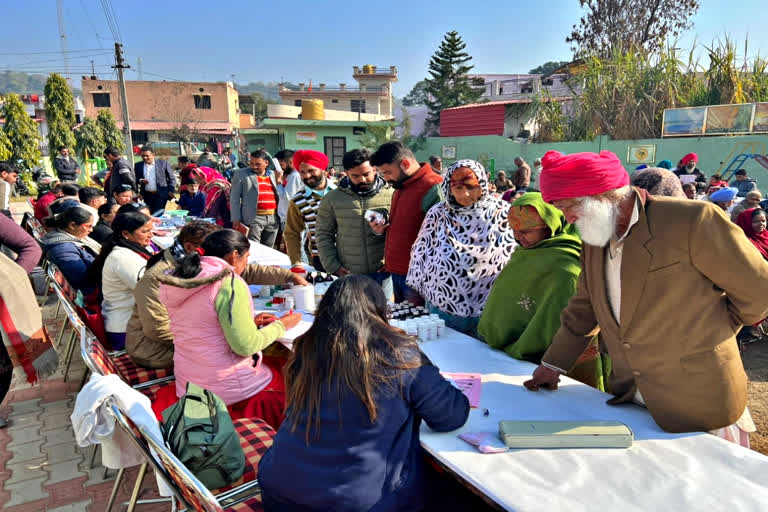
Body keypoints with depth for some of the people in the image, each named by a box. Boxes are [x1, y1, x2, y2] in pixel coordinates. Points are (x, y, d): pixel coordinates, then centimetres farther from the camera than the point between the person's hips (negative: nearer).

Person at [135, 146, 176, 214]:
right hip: (146, 195, 3)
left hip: (160, 195, -3)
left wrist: (170, 191, -3)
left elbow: (172, 178, 4)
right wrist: (140, 181, -9)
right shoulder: (138, 165, 9)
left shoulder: (163, 163, 1)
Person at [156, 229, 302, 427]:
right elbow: (246, 346, -19)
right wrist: (280, 325, -4)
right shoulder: (229, 283, -20)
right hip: (228, 388, -8)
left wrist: (249, 322, 13)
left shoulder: (176, 282, 5)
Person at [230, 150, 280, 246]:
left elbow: (278, 196, 23)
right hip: (253, 218, -4)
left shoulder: (272, 175, 15)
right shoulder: (241, 174, 3)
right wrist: (236, 220, -7)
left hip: (273, 219, 4)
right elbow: (235, 199, -1)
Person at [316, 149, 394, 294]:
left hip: (383, 272, 0)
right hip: (349, 274, 1)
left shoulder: (391, 195, -1)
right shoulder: (332, 199, 1)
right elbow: (324, 234, 5)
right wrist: (333, 266, -2)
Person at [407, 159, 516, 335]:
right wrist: (415, 293, 9)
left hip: (486, 309, -1)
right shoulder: (438, 213, 1)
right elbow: (421, 254, 7)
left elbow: (514, 257, 0)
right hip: (441, 306, 2)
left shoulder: (502, 213, -5)